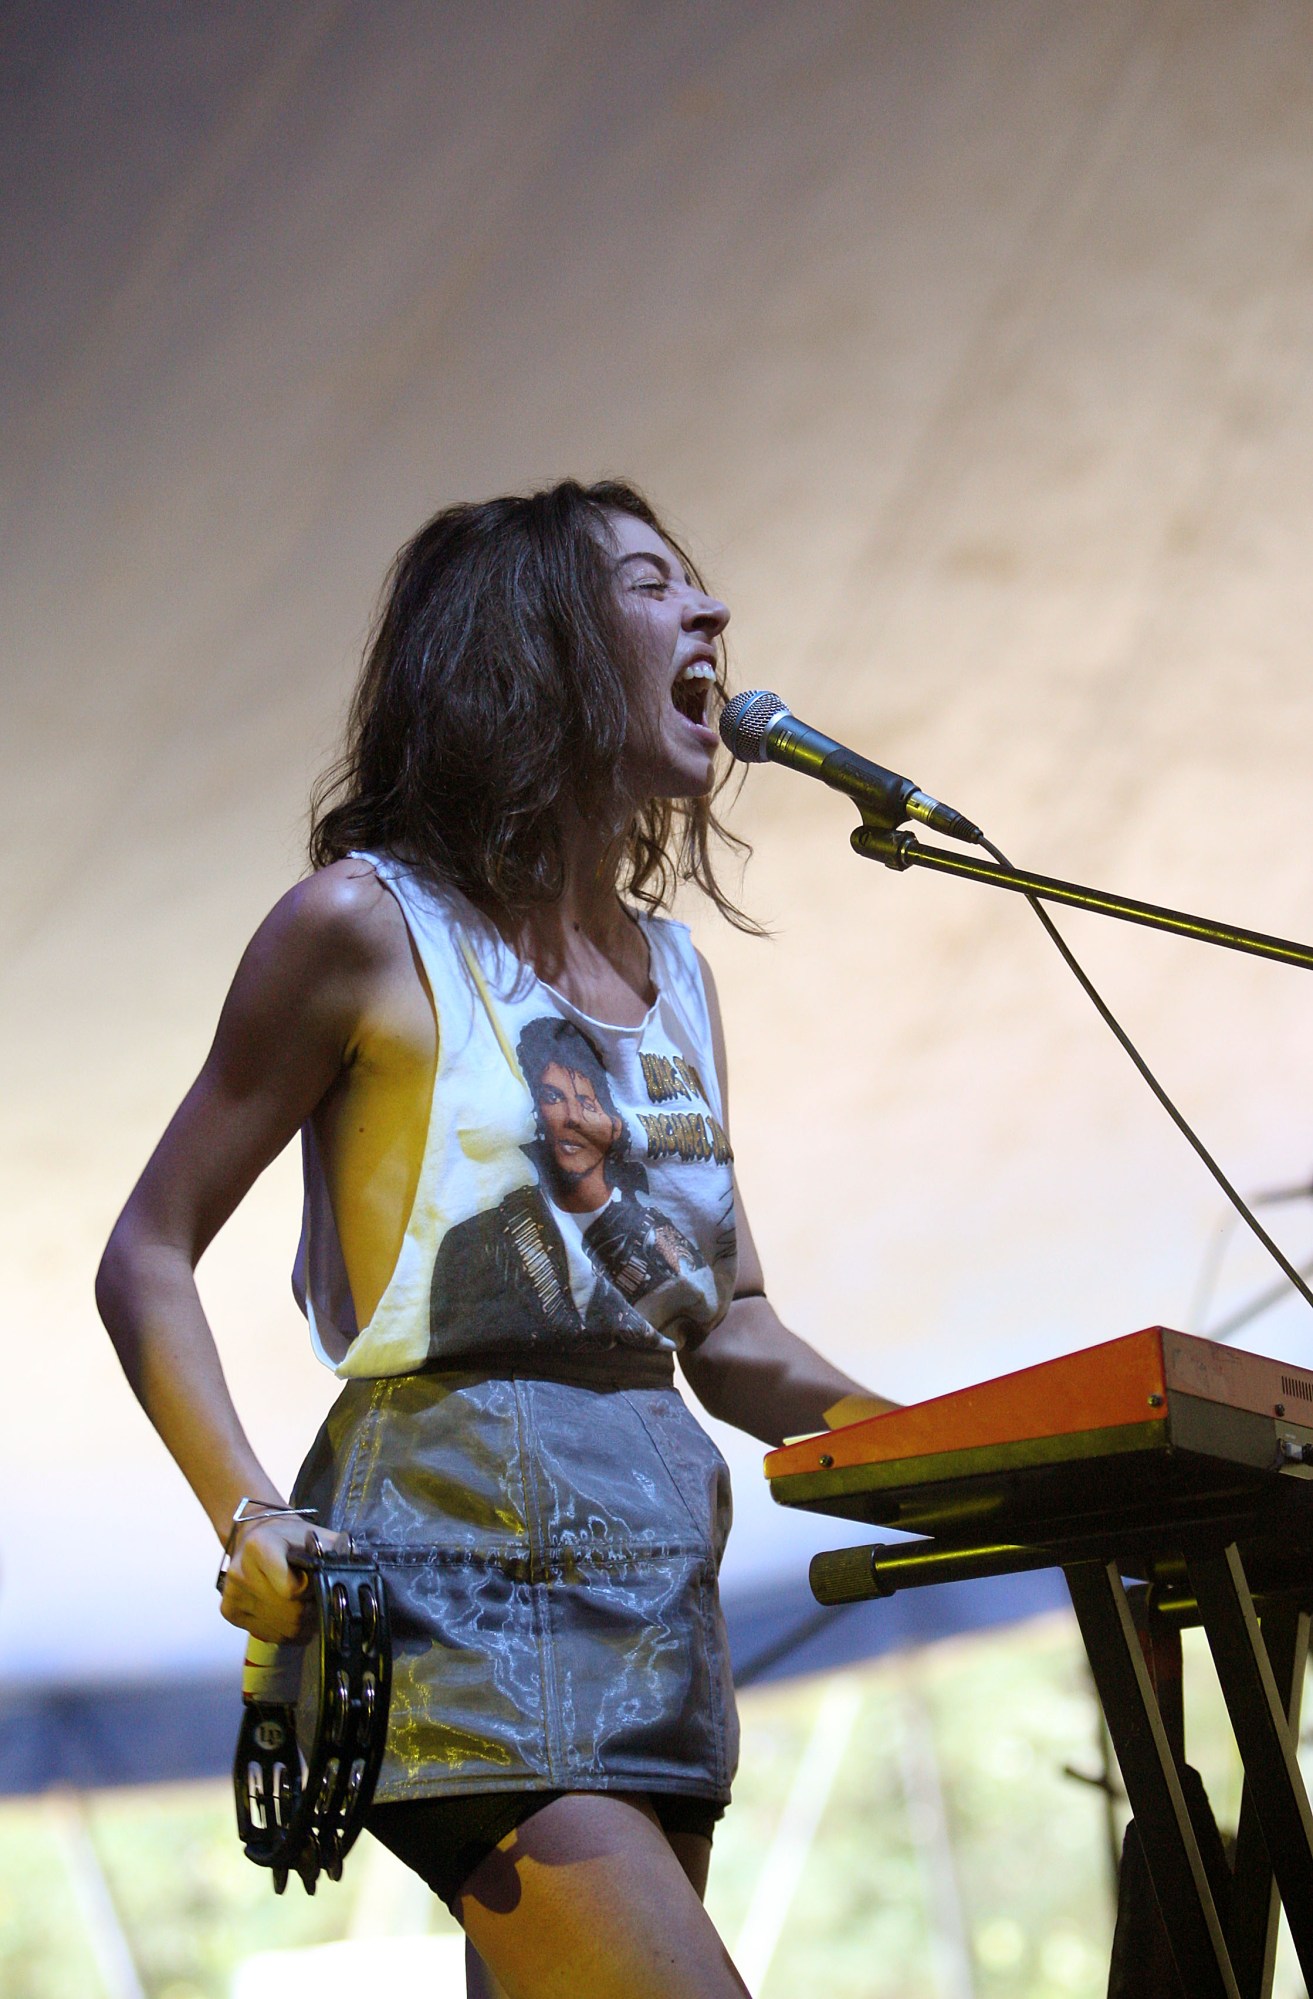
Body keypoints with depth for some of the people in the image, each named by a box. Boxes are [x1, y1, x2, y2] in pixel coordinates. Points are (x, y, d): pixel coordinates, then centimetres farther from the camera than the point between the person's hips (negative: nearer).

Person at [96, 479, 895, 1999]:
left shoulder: (672, 972, 17)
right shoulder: (368, 925, -3)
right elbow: (148, 1260, -2)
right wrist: (249, 1518, -17)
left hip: (654, 1591, 7)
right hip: (462, 1572, -7)